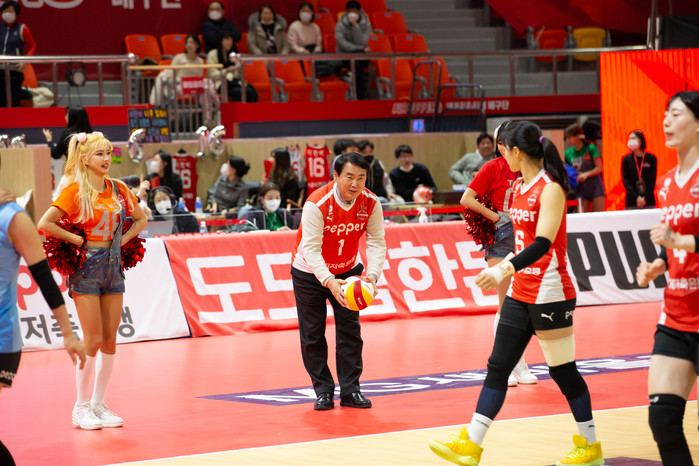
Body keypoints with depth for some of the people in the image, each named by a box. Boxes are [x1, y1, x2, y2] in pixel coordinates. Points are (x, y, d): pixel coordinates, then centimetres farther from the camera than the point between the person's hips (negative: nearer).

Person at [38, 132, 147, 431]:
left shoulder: (118, 189, 7)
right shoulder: (75, 190, -9)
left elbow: (141, 219, 21)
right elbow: (44, 224, -15)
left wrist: (123, 239, 5)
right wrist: (76, 240, -13)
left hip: (113, 266, 5)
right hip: (86, 267, -5)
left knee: (110, 339, 5)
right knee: (93, 339, -6)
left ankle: (99, 404, 15)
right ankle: (82, 408, 5)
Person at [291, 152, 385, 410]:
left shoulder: (370, 203, -17)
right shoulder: (317, 204, -30)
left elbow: (376, 242, -18)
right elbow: (311, 248, -34)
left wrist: (372, 275, -35)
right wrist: (329, 281, -47)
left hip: (347, 270, 3)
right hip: (310, 273, -3)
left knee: (350, 330, 0)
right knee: (312, 335, -2)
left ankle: (350, 390, 7)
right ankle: (323, 391, 8)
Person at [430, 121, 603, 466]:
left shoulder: (550, 189, -16)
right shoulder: (519, 186, 10)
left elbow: (543, 242, -28)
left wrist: (505, 270, -39)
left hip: (549, 294, -9)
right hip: (521, 292, 9)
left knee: (564, 372, 1)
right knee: (498, 367, 4)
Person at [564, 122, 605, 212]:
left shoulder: (591, 148, -6)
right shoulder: (568, 153, 3)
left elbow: (599, 168, -8)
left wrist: (586, 174, -20)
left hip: (595, 187, -3)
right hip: (581, 189, 3)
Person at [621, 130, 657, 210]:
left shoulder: (652, 159, 5)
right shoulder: (626, 159, 6)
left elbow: (652, 181, 2)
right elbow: (625, 180, 0)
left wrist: (645, 198, -10)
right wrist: (636, 197, -12)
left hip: (648, 202, 0)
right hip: (631, 202, 0)